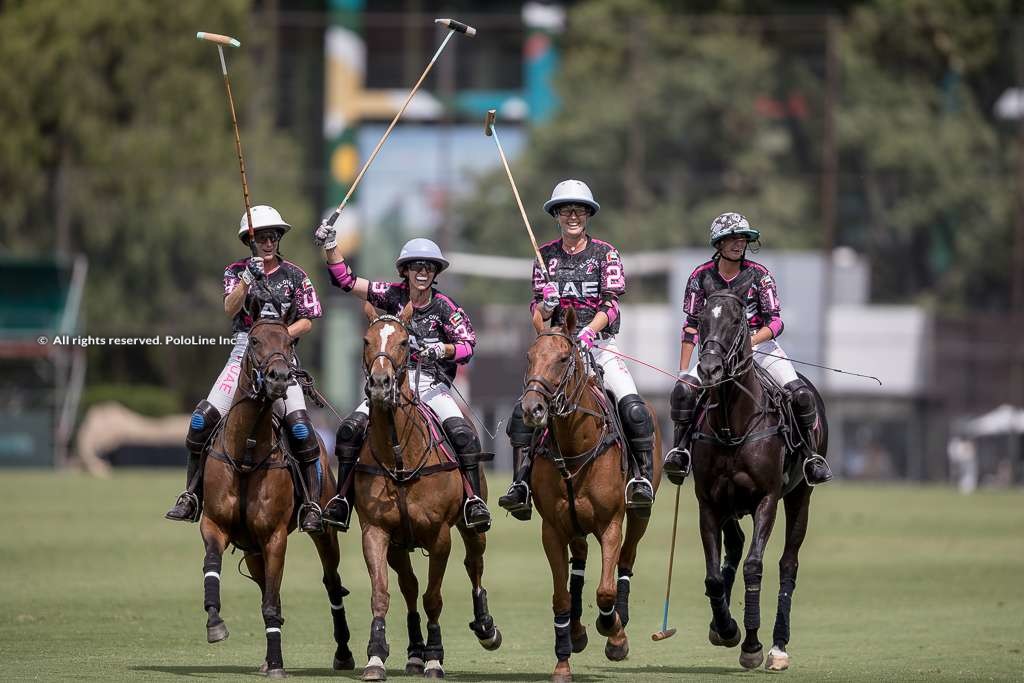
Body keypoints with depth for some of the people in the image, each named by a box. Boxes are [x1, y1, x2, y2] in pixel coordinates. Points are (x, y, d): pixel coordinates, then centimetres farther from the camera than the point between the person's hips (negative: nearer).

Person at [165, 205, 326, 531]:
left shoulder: (294, 276, 8)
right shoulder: (238, 272, 8)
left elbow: (306, 321, 7)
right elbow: (230, 309, -9)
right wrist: (247, 281, -25)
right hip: (244, 352, 1)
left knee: (300, 426, -20)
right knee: (203, 418, -12)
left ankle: (312, 506, -14)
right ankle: (192, 497, -1)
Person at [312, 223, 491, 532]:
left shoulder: (444, 308, -2)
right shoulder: (394, 296, 3)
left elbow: (468, 346, -2)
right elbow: (346, 280, 3)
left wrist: (444, 350, -23)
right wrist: (330, 247, -9)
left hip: (432, 384, -2)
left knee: (463, 433, -26)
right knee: (351, 428, -17)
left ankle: (474, 501, -19)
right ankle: (342, 501, -8)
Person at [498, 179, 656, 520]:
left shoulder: (605, 254, 3)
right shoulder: (546, 256, 10)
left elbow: (610, 304, -7)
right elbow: (538, 318, 10)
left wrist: (588, 332, -24)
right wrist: (546, 305, -14)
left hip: (598, 345, -2)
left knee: (633, 408, -24)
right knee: (522, 411, -16)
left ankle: (642, 478, -17)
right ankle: (521, 484, -11)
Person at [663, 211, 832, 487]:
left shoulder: (759, 275, -5)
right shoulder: (701, 277, -2)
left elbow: (775, 322, -7)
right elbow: (691, 326, 2)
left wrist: (751, 340, -27)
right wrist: (683, 370, -4)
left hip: (760, 343, -1)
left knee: (801, 393, -20)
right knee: (684, 389, -26)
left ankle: (809, 454, -4)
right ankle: (680, 448, -12)